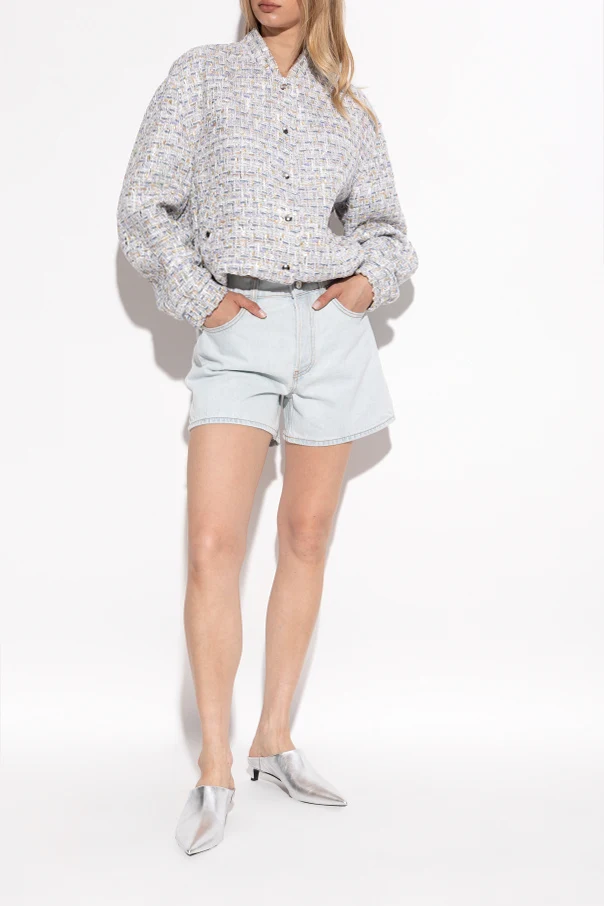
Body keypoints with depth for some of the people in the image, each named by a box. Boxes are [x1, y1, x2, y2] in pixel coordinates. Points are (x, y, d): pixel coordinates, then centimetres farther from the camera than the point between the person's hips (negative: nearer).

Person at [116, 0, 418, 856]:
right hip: (240, 330, -3)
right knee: (213, 547, -13)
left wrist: (373, 279, 1)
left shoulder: (346, 105, 14)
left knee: (307, 538, 6)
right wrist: (199, 298, -6)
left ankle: (274, 739, 20)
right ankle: (215, 772, -3)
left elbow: (383, 221, 21)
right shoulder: (202, 75, 7)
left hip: (332, 329, 3)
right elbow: (144, 204, 3)